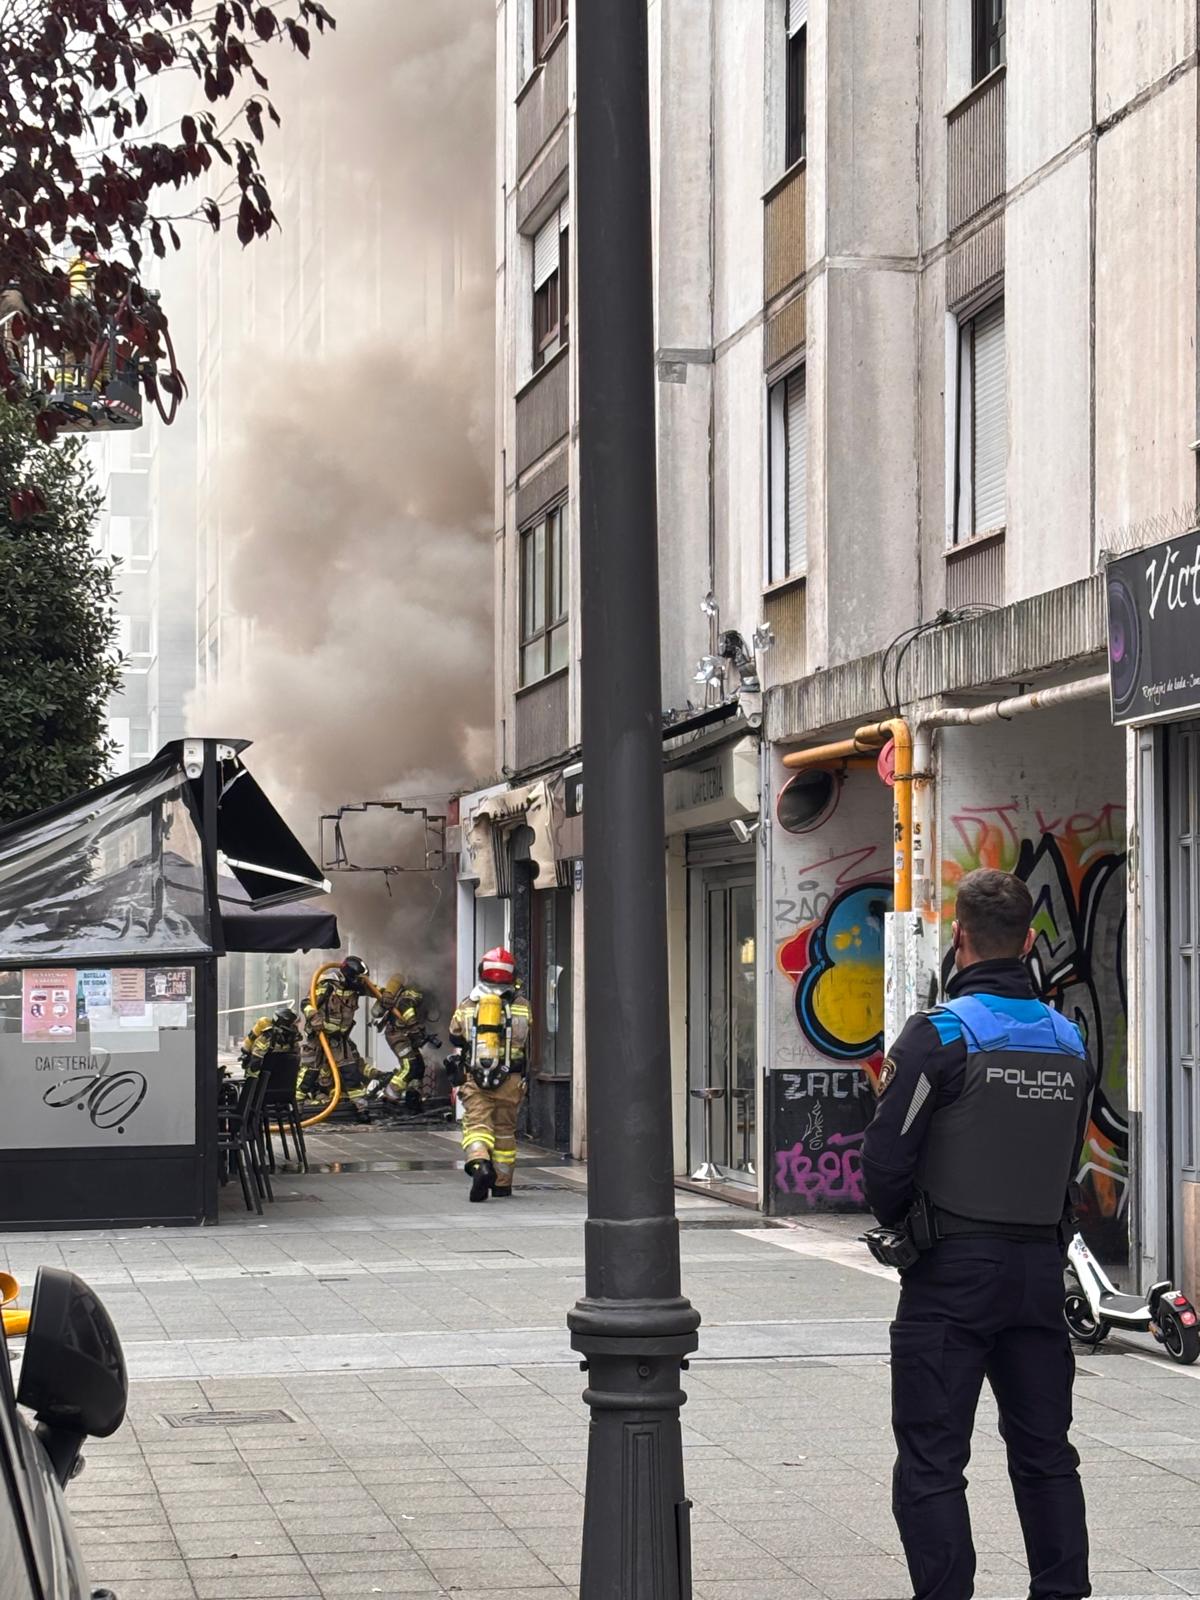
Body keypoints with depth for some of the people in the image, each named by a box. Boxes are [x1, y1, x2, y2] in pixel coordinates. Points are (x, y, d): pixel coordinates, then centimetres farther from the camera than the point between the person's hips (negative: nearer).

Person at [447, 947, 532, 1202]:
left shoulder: (466, 1006, 3)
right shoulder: (522, 1007, 2)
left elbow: (455, 1037, 16)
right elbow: (528, 1043, 10)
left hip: (474, 1078, -1)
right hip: (510, 1079, 1)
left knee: (476, 1124, -2)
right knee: (505, 1130, 13)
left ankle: (479, 1164, -30)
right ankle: (502, 1184, 21)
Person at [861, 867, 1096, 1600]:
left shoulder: (939, 1037, -12)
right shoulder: (1070, 1043, 6)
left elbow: (886, 1162, -11)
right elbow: (1070, 1163, 10)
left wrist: (900, 1224, 8)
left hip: (953, 1268, -5)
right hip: (1041, 1266, 5)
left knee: (931, 1462, 0)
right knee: (1045, 1453, 15)